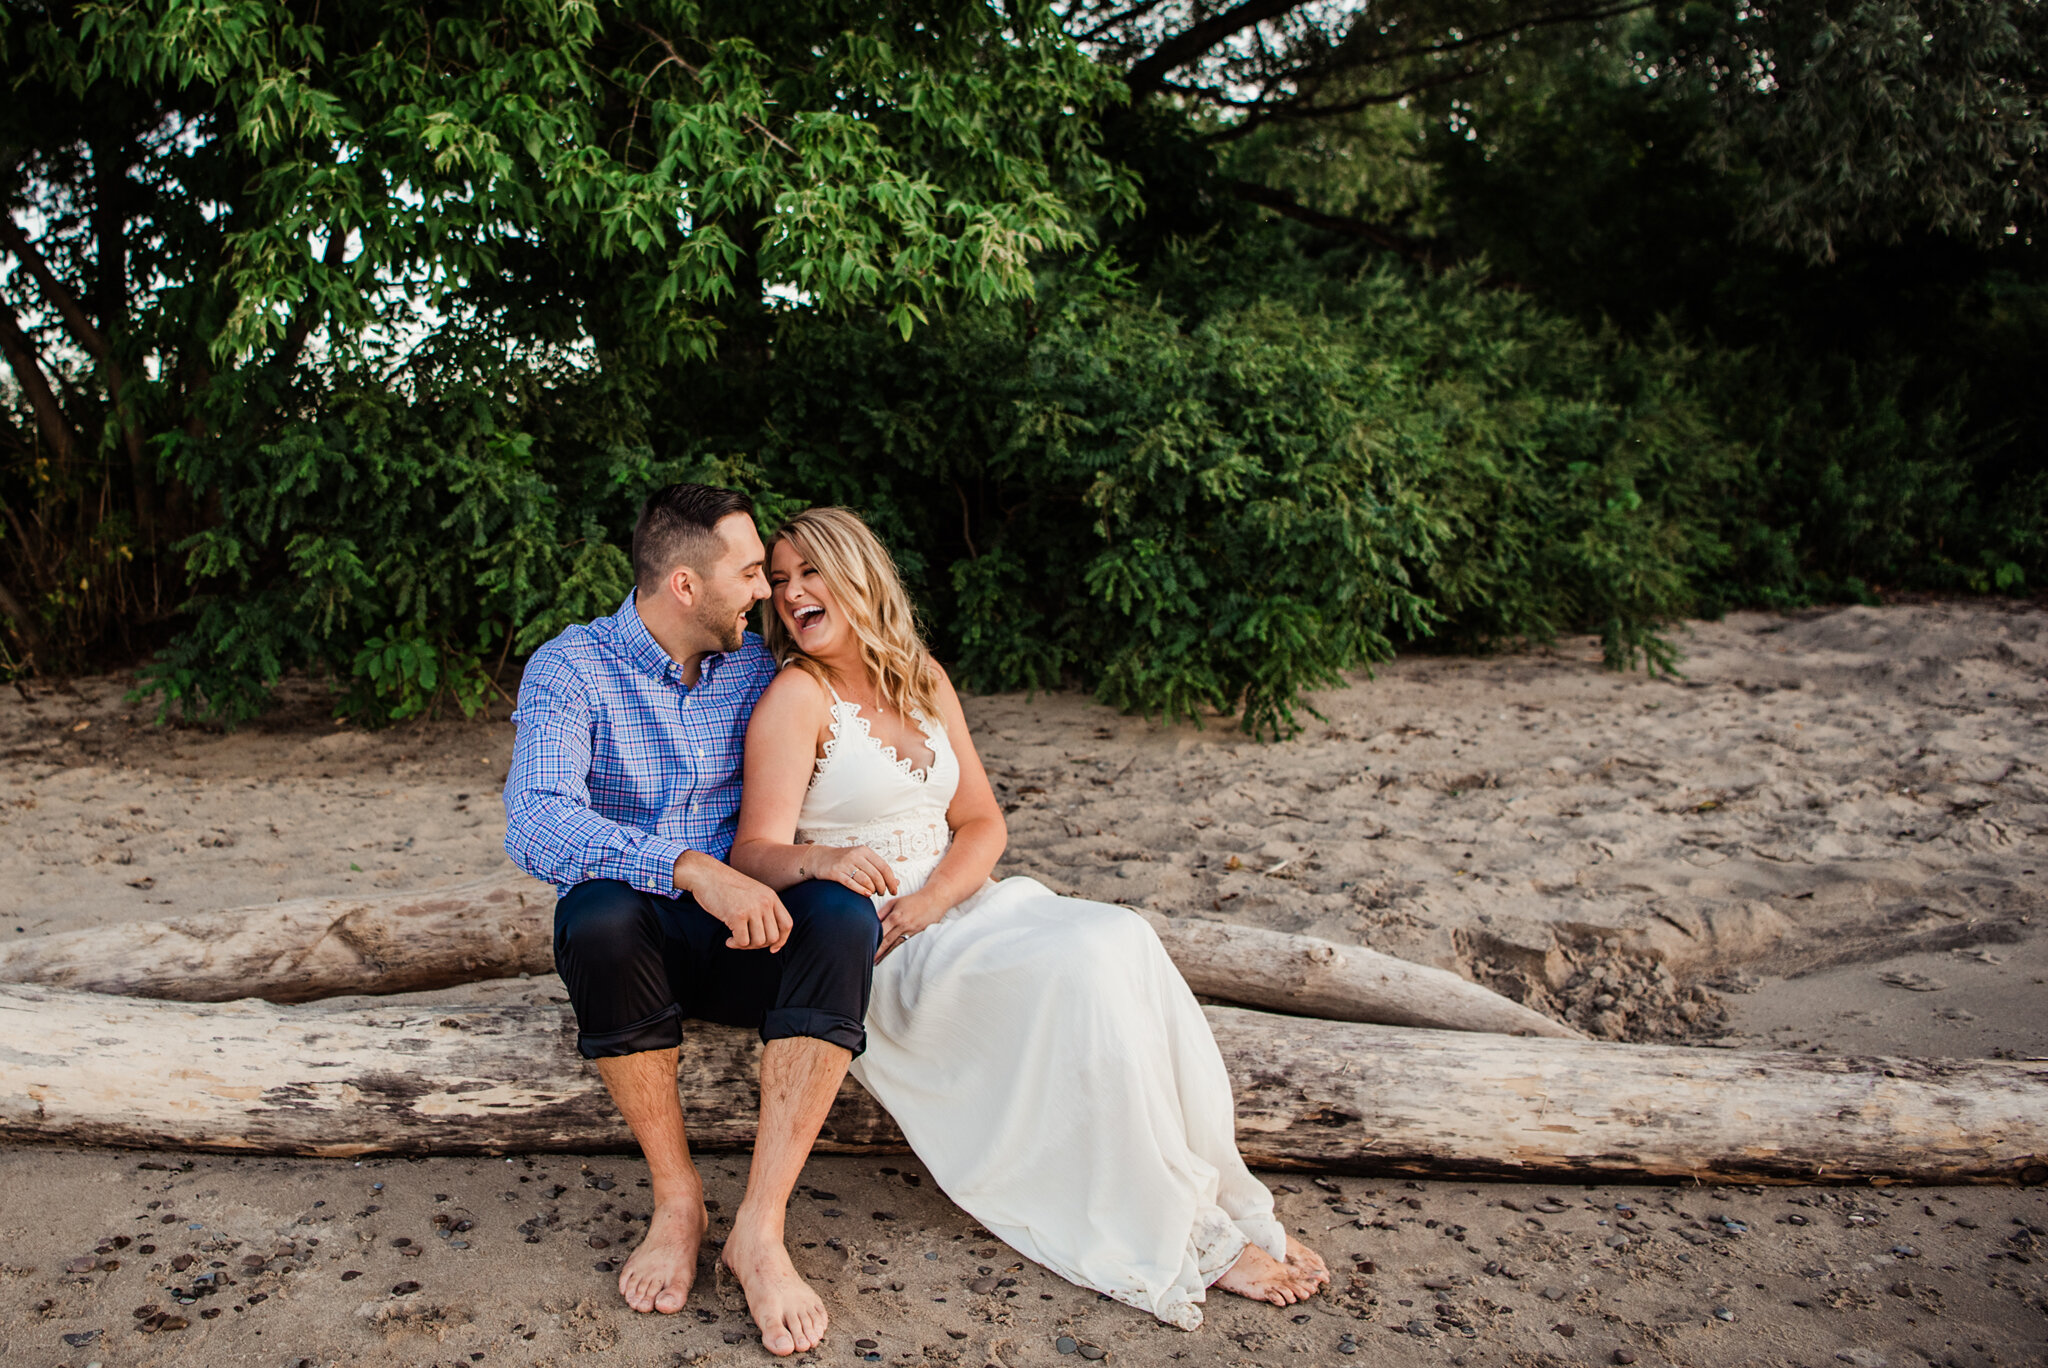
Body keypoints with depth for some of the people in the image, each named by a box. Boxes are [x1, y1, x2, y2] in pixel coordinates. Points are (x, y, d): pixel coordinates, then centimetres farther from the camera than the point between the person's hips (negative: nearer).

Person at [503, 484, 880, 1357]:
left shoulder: (754, 665, 5)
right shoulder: (571, 671, -10)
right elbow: (534, 827, -27)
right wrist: (692, 869, -39)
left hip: (741, 939, 3)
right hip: (631, 940, -3)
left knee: (842, 918, -29)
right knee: (601, 912, -38)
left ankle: (760, 1226, -29)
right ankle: (676, 1199, -20)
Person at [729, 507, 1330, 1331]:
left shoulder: (922, 680, 12)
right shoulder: (795, 698, -6)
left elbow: (982, 822, 8)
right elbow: (754, 853, -15)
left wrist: (929, 901, -12)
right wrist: (816, 860, -38)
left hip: (955, 909, 6)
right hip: (866, 951, -5)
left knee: (1123, 938, -22)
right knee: (1080, 967, -27)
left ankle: (1215, 1197, -16)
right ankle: (1189, 1239, -15)